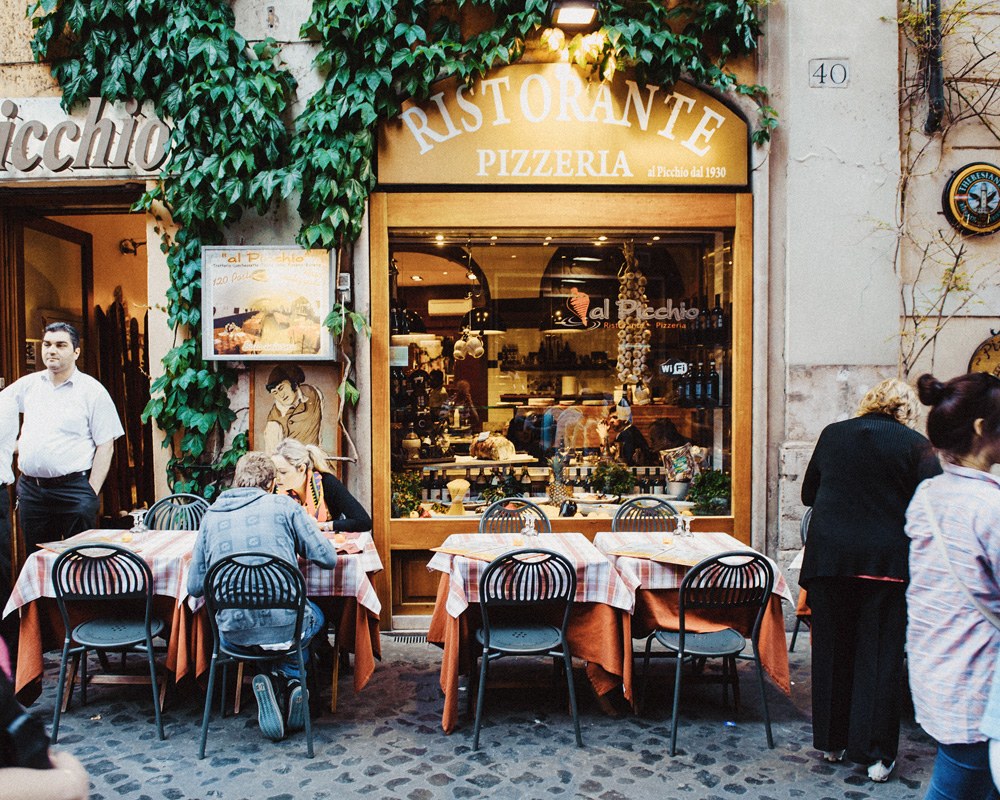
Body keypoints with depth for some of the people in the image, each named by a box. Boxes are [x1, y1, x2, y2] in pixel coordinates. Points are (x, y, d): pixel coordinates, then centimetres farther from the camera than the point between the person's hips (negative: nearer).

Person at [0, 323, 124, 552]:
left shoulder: (92, 391, -2)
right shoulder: (29, 384, 11)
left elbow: (106, 446, -5)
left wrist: (92, 493, -11)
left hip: (73, 489, -4)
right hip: (30, 489, 5)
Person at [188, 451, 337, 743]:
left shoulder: (211, 515, 8)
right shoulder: (284, 506, 0)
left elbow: (195, 586, 9)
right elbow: (328, 558, 0)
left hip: (234, 633, 2)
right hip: (284, 626, -2)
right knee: (315, 616, 34)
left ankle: (275, 680, 9)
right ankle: (289, 680, 12)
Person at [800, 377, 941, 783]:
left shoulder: (833, 434, 5)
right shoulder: (915, 444, -4)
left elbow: (808, 494, 13)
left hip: (829, 556, 2)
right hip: (887, 562, -2)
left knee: (832, 649, 13)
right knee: (880, 655, 7)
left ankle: (832, 742, 24)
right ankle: (875, 753, 12)